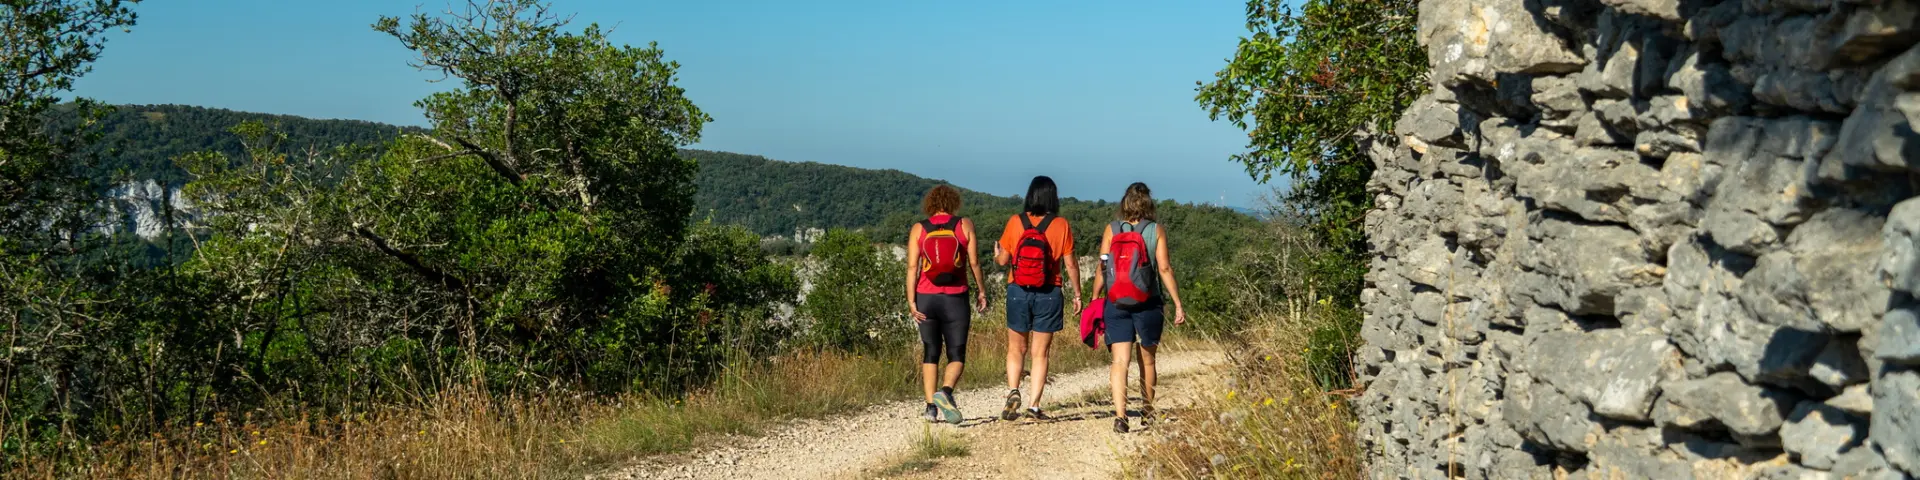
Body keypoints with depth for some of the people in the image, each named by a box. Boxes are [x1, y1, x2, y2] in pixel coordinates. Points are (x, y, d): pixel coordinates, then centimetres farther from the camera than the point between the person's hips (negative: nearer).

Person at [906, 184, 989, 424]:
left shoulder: (918, 229, 3)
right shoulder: (964, 225, 1)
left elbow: (912, 267, -4)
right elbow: (974, 262, 0)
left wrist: (911, 301, -4)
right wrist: (981, 291, 11)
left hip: (926, 298, 2)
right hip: (955, 298, -2)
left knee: (930, 353, 13)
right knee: (956, 355, 4)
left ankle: (931, 406, 7)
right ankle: (945, 392, -23)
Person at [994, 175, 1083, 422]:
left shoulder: (1016, 222, -3)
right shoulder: (1061, 225, -4)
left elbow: (1003, 260, 1)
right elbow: (1070, 264, -3)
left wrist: (996, 255, 24)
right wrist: (1077, 294, 8)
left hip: (1018, 291, 0)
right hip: (1048, 294, 0)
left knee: (1016, 349, 15)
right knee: (1040, 353, 8)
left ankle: (1013, 391, -6)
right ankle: (1033, 406, 5)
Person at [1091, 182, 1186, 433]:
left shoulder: (1111, 229, 1)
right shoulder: (1156, 230, -2)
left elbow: (1101, 269, -1)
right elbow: (1164, 269, -6)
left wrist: (1095, 299, 9)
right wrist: (1178, 304, -2)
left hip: (1116, 305, 0)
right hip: (1148, 305, 0)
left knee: (1120, 362, -3)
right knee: (1147, 361, 16)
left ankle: (1120, 415, -18)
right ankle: (1147, 413, 30)